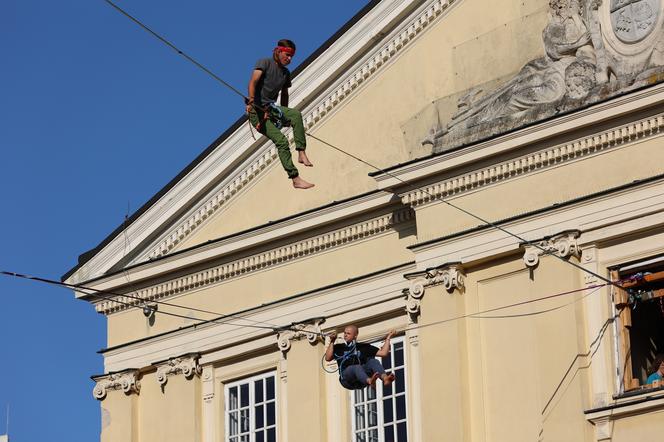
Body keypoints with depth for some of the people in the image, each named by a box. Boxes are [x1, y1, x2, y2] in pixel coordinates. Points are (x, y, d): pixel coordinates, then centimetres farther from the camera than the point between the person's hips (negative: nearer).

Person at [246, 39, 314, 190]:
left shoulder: (286, 73, 15)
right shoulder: (265, 63, -6)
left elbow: (284, 95, 26)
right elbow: (253, 82, -22)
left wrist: (285, 117, 22)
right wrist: (251, 101, -38)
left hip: (271, 109, 6)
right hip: (256, 109, -6)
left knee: (296, 114, -25)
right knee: (280, 140, -20)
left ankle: (301, 153, -26)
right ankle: (295, 179, -21)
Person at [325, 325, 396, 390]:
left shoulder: (363, 347, 21)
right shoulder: (339, 348, 18)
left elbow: (383, 353, 16)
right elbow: (328, 358, 0)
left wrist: (388, 338, 14)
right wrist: (332, 342, -4)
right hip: (347, 379, -2)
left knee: (373, 361, -23)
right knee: (356, 367, -34)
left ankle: (385, 378, -54)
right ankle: (370, 381, -68)